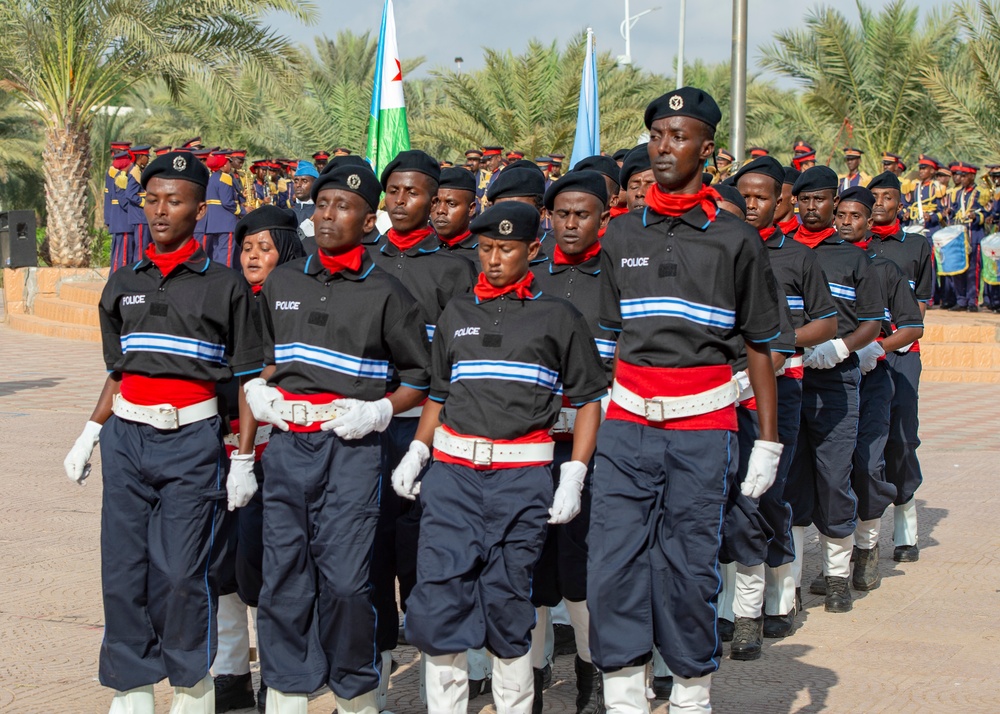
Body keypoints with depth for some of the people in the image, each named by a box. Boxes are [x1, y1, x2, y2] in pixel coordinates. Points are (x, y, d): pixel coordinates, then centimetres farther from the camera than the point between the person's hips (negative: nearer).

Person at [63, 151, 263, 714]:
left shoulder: (225, 285, 0)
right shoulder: (123, 284, 13)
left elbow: (249, 380, 1)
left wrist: (244, 461, -3)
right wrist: (89, 435, 11)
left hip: (192, 440, -4)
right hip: (126, 438, 4)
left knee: (183, 574, -5)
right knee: (123, 573, 4)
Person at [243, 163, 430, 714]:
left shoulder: (386, 294, 1)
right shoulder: (282, 282, 13)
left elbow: (419, 377, 6)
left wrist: (376, 412, -8)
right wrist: (257, 391, 7)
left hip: (352, 448, -4)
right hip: (287, 445, 4)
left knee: (345, 579, -7)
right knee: (283, 575, 5)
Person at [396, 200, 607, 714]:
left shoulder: (558, 317, 5)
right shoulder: (457, 313, 15)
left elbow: (589, 399, 6)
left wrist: (574, 476, -4)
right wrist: (415, 453, 6)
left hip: (522, 478, -3)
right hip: (451, 474, 3)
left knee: (507, 605, 2)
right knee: (438, 599, -4)